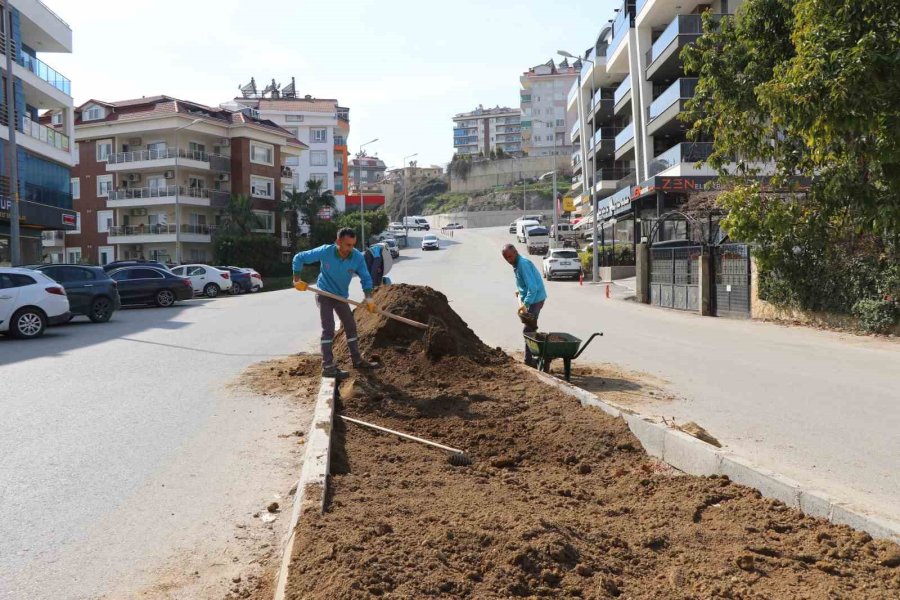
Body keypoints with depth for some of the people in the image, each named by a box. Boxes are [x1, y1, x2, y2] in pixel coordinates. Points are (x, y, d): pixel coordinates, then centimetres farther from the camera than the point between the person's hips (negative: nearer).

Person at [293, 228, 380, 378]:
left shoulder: (358, 257, -20)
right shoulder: (325, 252, -24)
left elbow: (365, 278, -11)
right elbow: (299, 258, -13)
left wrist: (369, 297, -25)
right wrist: (297, 279, -17)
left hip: (341, 296, 5)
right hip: (324, 294, -4)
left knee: (351, 326, 13)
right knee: (328, 329, -13)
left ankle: (357, 360, 27)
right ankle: (328, 367, -10)